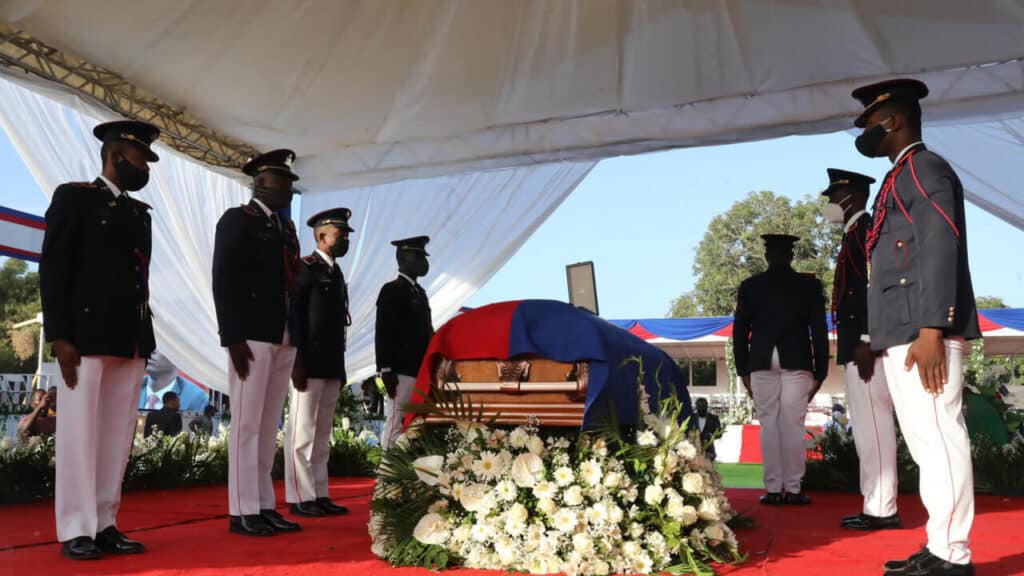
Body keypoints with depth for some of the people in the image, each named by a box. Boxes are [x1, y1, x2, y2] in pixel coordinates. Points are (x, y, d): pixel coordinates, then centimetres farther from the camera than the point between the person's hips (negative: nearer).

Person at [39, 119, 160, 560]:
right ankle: (77, 531, 4)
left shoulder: (140, 212, 19)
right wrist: (60, 337, -13)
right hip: (87, 335, -6)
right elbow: (53, 269, -5)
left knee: (117, 434, 4)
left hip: (131, 341, 6)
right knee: (80, 432, -3)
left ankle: (104, 524, 10)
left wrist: (143, 339, 11)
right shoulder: (73, 196, 2)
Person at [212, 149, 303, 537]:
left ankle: (263, 507, 13)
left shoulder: (286, 227, 18)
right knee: (247, 424, -4)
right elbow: (224, 282, -10)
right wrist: (234, 339, -17)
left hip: (284, 339, 7)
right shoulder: (236, 220, -2)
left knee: (269, 426, 8)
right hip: (251, 338, -7)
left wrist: (298, 339, 10)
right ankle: (242, 512, 2)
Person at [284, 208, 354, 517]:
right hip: (309, 363, -8)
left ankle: (319, 495, 12)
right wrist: (297, 362, -17)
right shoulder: (304, 268, -4)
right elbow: (292, 316, -10)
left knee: (323, 433, 8)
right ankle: (300, 498, 0)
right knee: (302, 431, -5)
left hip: (332, 365, 8)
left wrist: (340, 368, 16)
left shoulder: (337, 274, 19)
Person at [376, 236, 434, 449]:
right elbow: (383, 333, -11)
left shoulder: (420, 292, 20)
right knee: (397, 424, -9)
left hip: (421, 371, 8)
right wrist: (387, 370, -16)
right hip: (402, 372, -8)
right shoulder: (391, 291, -4)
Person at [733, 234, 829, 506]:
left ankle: (773, 489, 2)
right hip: (797, 362, 0)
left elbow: (740, 331, 6)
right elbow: (819, 331, 4)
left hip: (762, 363, 0)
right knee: (793, 424, 1)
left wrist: (743, 371, 12)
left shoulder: (750, 286, 6)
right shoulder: (810, 285, 6)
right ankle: (793, 489, 2)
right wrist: (819, 372, 8)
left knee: (768, 424, 2)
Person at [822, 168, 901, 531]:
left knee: (872, 426, -8)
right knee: (868, 428, 10)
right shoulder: (853, 233, 22)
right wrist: (855, 347, 18)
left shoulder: (866, 228, -7)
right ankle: (877, 506, 15)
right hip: (856, 348, 10)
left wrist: (866, 343, -21)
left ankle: (881, 510, -3)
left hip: (865, 346, -10)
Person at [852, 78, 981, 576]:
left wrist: (930, 329, -23)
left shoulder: (924, 167, -4)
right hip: (902, 336, 10)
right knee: (926, 443, 10)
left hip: (924, 334, -10)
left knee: (939, 439, -7)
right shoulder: (901, 177, 24)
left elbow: (941, 248, -15)